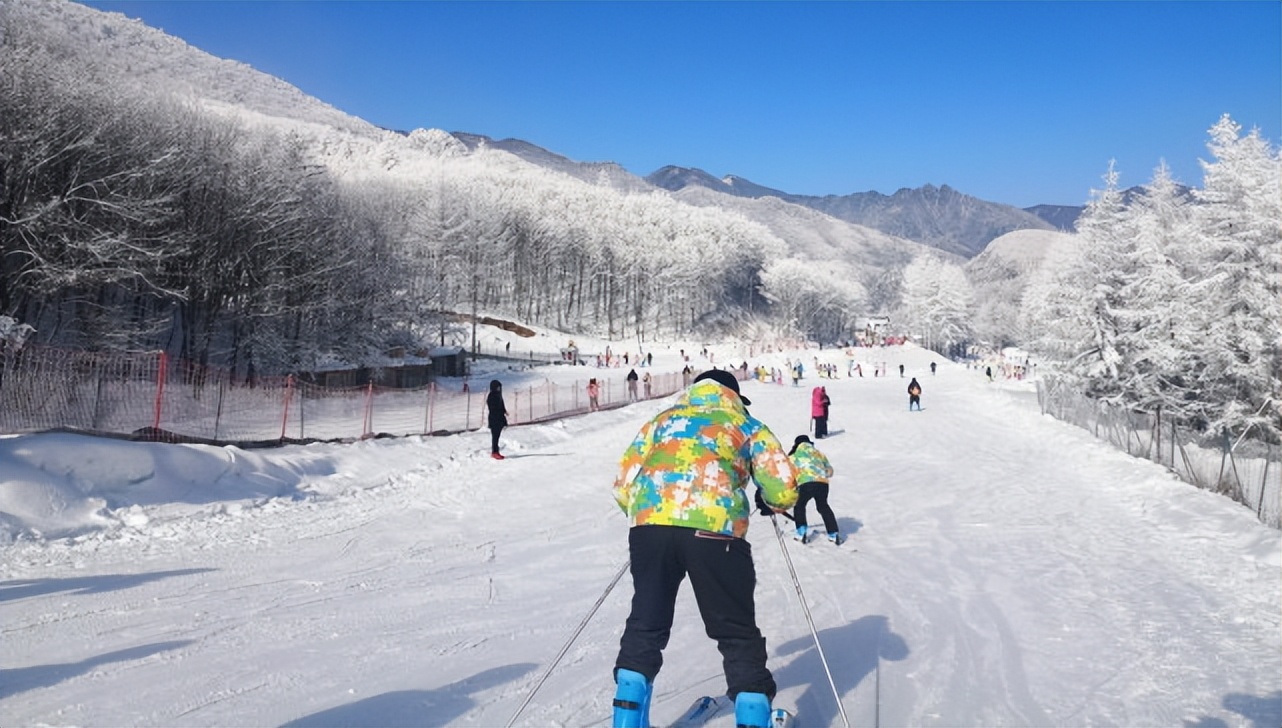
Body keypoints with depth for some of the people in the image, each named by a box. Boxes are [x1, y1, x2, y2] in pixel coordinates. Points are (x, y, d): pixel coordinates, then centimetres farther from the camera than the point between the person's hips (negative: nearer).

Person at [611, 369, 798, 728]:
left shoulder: (662, 420, 27)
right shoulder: (745, 425, 21)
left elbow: (624, 484, 22)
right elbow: (784, 489, 12)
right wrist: (775, 504, 35)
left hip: (649, 525, 3)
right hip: (713, 529, -2)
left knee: (646, 626, 19)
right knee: (737, 634, 12)